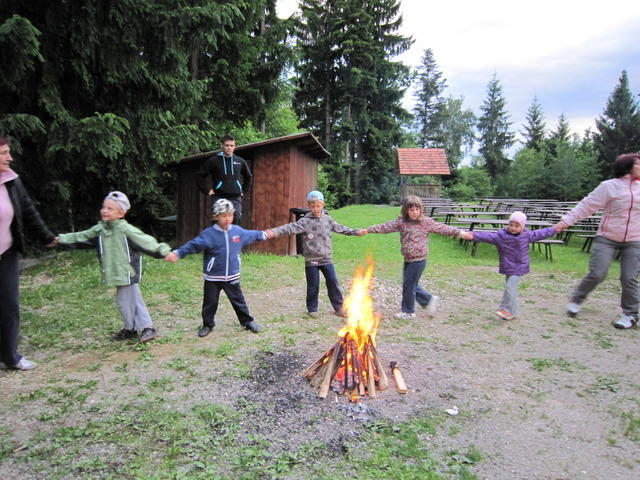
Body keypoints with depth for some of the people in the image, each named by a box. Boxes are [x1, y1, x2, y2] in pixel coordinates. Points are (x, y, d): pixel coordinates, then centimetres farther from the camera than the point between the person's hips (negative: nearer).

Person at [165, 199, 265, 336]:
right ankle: (207, 325, 31)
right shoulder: (208, 234, -15)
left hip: (232, 277, 2)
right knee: (210, 303, 11)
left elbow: (250, 235, 18)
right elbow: (193, 245, -21)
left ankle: (248, 321, 30)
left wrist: (263, 234, 30)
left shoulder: (238, 231, -1)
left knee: (238, 301, 14)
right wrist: (177, 253, -33)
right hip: (212, 278, -2)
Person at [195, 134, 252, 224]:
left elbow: (248, 177, 25)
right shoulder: (213, 161, 1)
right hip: (219, 198, -2)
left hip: (236, 198, 3)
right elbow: (199, 175, 7)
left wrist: (244, 190, 16)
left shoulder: (240, 161, 9)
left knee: (236, 221, 1)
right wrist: (207, 190, 1)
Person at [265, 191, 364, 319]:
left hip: (327, 259, 3)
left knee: (333, 282, 6)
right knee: (313, 285, 4)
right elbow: (291, 228, -21)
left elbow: (340, 228, 17)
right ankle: (312, 309, 21)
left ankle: (339, 307, 19)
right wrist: (274, 232, -35)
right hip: (311, 260, -3)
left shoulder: (327, 219, 6)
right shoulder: (305, 221, -8)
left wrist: (356, 232, 21)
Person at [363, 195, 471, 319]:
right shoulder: (401, 222, 2)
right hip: (408, 259, 6)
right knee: (411, 284, 15)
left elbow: (442, 228, -12)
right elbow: (385, 227, 0)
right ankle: (429, 299, 34)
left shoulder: (426, 222, -8)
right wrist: (367, 230, -4)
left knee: (409, 285, 2)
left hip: (418, 260, -6)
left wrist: (460, 233, -21)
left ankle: (408, 311, 19)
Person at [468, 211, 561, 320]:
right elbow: (488, 236, -18)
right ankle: (514, 312, 22)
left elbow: (540, 234, 12)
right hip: (507, 267, 2)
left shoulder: (527, 235, -1)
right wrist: (474, 235, -30)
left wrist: (554, 230, 19)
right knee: (511, 289, 10)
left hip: (518, 268, -2)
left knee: (510, 287, -15)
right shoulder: (501, 235, -8)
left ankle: (506, 310, -5)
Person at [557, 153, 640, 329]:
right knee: (597, 274, -6)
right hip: (607, 238, -3)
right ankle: (576, 300, 16)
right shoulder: (609, 186, -7)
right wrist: (568, 220, -17)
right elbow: (587, 205, -10)